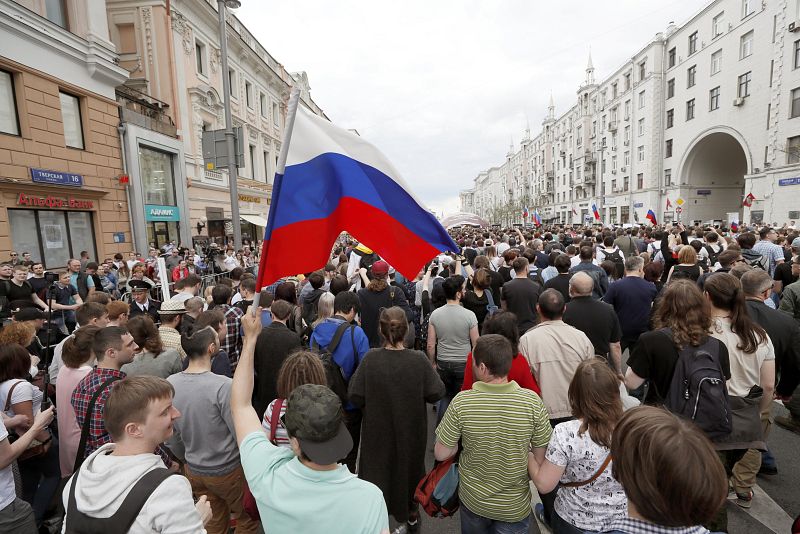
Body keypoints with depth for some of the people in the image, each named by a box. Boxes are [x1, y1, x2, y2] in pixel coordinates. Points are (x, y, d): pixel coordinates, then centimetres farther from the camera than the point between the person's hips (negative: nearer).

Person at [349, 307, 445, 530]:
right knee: (410, 467, 25)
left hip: (378, 430, -1)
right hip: (411, 431, 1)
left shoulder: (370, 359, -22)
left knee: (375, 470, 21)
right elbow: (436, 394, -14)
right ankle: (411, 514, 47)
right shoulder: (419, 360, -22)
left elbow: (356, 398, -17)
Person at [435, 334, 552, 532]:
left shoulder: (461, 403, -25)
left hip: (472, 500, 1)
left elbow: (441, 454, -14)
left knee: (473, 528, 29)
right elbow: (541, 458, -12)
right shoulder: (532, 401, -23)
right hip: (515, 508, -1)